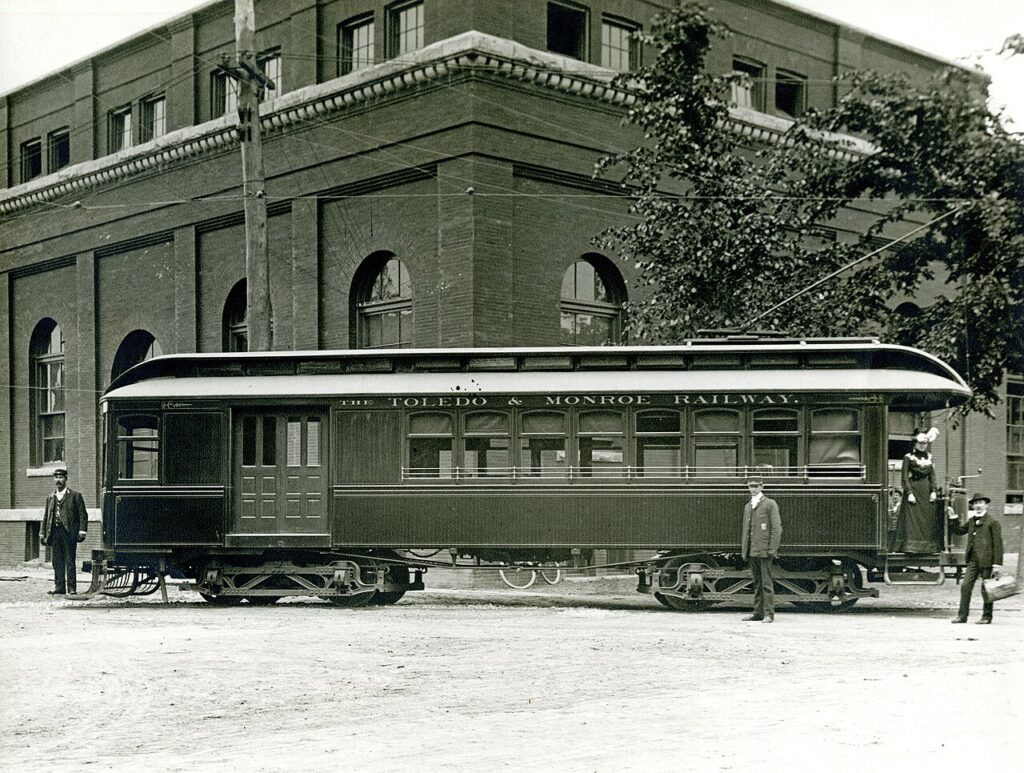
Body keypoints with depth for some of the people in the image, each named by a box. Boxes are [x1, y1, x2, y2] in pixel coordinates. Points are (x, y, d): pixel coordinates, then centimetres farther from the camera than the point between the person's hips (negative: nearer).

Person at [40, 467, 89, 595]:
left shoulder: (75, 496, 3)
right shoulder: (50, 498, 17)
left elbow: (83, 515, -1)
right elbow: (45, 517, 19)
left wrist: (82, 531, -10)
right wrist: (42, 533, 12)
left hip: (69, 532, -5)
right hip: (55, 532, 5)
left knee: (70, 561, -4)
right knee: (57, 562, 6)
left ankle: (72, 588, -1)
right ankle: (59, 588, 10)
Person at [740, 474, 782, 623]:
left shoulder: (770, 504, -2)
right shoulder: (748, 506, 18)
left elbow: (776, 528, -7)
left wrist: (772, 549, -14)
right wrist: (744, 550, 14)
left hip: (764, 551, -6)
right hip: (752, 552, 6)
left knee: (767, 583, -8)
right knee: (757, 583, 9)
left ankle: (769, 614, -8)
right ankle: (758, 613, 11)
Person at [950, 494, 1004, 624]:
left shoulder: (993, 522, -6)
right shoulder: (971, 521, 14)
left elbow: (998, 544, -8)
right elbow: (959, 530, 28)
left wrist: (997, 564, -13)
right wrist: (953, 518, 13)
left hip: (987, 561, -6)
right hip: (973, 561, 6)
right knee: (965, 587, 0)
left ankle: (987, 617, 13)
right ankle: (962, 615, 3)